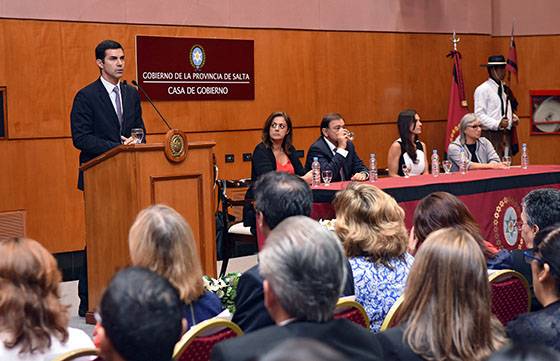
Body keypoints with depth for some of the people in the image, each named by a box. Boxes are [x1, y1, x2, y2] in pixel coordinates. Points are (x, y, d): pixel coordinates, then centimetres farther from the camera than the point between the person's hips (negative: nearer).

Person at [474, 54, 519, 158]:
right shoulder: (483, 89, -9)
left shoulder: (505, 88, 16)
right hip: (491, 136, -8)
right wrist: (497, 124, -23)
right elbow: (479, 115, -15)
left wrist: (514, 118, 8)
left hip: (506, 136, 8)